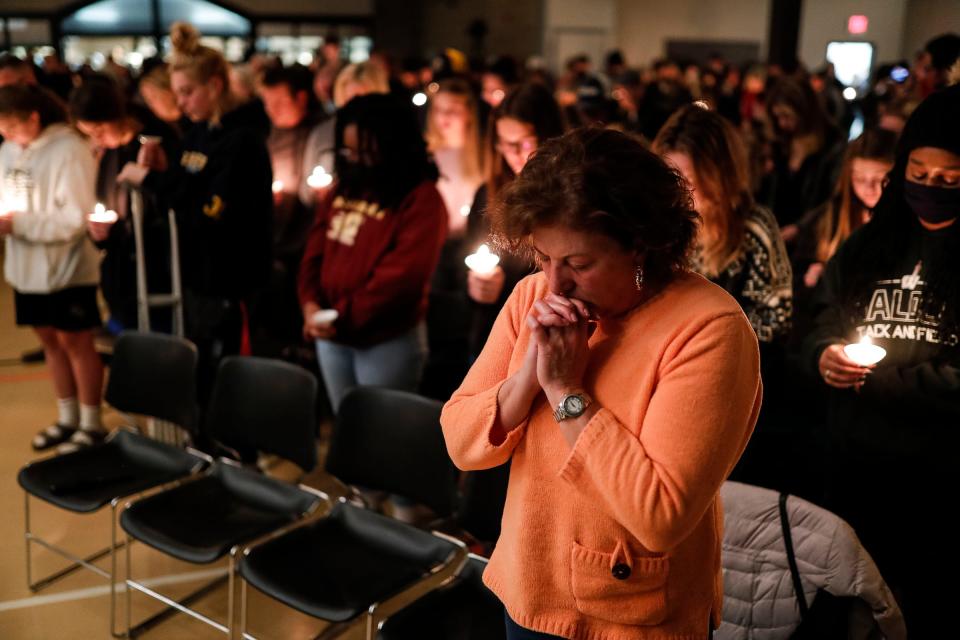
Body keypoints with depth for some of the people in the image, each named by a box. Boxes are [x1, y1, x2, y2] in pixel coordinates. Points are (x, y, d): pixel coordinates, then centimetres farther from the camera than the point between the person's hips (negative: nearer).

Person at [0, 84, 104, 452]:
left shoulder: (69, 151, -16)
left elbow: (75, 219, -21)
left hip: (66, 268, -7)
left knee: (75, 342, 4)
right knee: (49, 339, 15)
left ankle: (91, 425, 17)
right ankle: (67, 419, 30)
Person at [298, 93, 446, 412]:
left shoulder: (421, 200, -13)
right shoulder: (344, 187, 10)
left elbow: (401, 277, -20)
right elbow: (315, 251, 9)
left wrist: (344, 317, -19)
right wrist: (311, 303, -7)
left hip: (388, 342, -6)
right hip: (332, 338, 7)